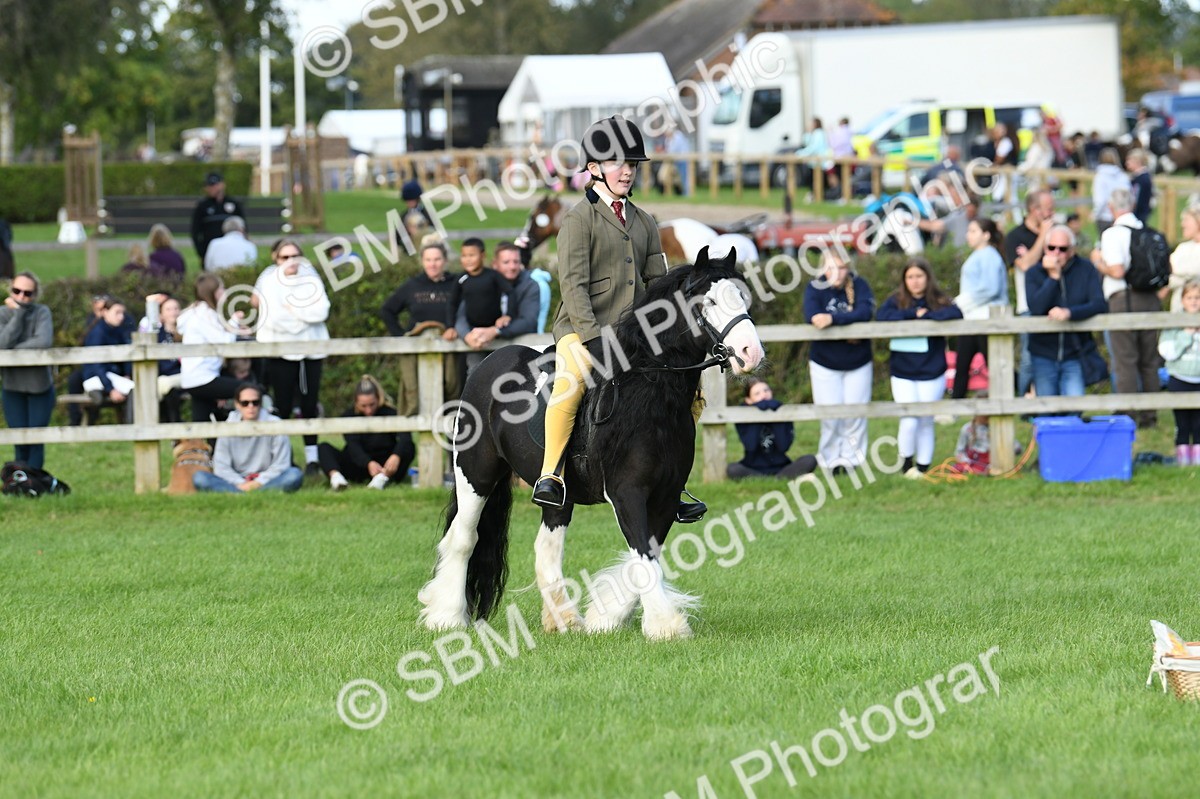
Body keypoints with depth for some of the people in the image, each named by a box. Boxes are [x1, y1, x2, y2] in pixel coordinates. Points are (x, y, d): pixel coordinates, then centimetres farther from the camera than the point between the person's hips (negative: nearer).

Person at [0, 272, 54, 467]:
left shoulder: (41, 312, -11)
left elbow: (45, 341, -28)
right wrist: (18, 312, -22)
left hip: (39, 386, -1)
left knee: (36, 440, -2)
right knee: (21, 442, 2)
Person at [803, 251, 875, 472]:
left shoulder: (859, 286, -9)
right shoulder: (815, 288, -10)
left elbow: (865, 313, -26)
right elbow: (811, 317, -24)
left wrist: (832, 318, -38)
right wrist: (848, 320, -28)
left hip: (858, 363, 1)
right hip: (825, 363, -1)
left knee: (855, 413, 2)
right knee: (830, 415, -3)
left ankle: (851, 458, 13)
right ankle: (832, 459, 10)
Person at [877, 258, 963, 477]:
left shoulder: (939, 301, 0)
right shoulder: (896, 300, 1)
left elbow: (955, 314, -18)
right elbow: (881, 316, -17)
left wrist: (926, 315, -20)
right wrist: (913, 313, -18)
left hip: (932, 374, 0)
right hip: (903, 374, 0)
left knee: (926, 423, 6)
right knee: (909, 421, -10)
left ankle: (923, 467, 18)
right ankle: (907, 465, 10)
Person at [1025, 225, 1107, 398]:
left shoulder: (1086, 270, 0)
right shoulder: (1034, 274, 0)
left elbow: (1100, 305, -11)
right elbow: (1036, 308, -17)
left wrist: (1069, 313, -25)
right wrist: (1053, 276, -19)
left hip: (1074, 356, -1)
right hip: (1043, 356, 1)